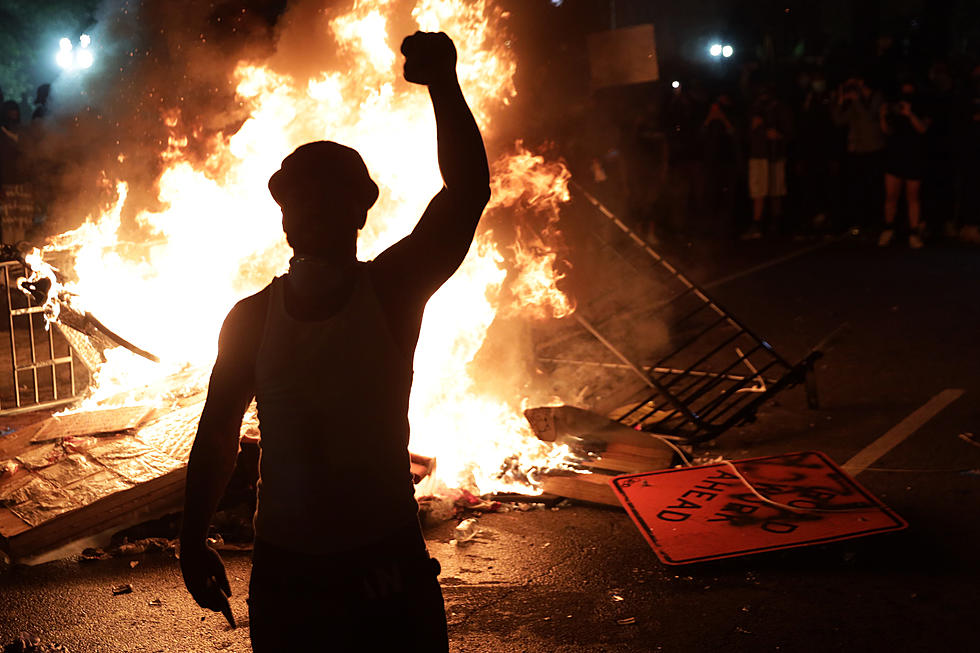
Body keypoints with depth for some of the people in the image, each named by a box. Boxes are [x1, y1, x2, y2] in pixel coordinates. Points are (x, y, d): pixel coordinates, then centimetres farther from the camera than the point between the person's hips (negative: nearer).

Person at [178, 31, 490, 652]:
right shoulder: (251, 318, -1)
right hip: (284, 571, 2)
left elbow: (468, 193, -19)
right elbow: (217, 432, 8)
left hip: (389, 564, -1)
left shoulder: (393, 290, -7)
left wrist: (445, 88, -30)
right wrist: (194, 539, 10)